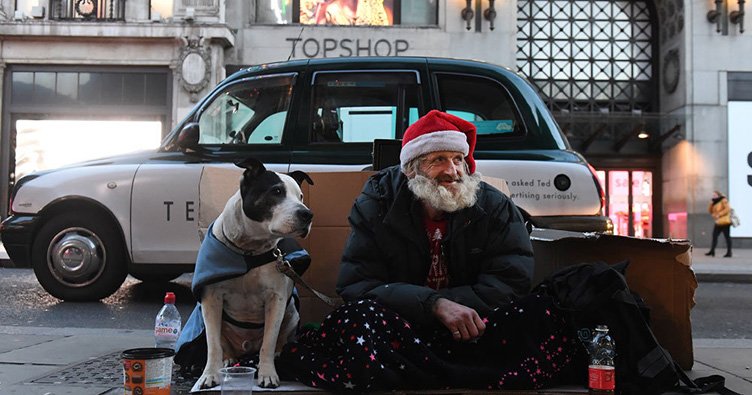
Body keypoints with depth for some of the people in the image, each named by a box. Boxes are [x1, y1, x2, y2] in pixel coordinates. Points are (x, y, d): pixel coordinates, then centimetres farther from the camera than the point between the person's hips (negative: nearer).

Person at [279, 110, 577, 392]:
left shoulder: (496, 207, 2)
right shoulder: (376, 205, -1)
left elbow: (511, 282, -8)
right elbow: (357, 284, -11)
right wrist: (435, 305, -26)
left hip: (470, 334, 2)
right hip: (397, 329, -1)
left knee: (541, 316, -26)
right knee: (360, 316, -34)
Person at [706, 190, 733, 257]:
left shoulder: (724, 200, -5)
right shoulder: (715, 202, 18)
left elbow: (727, 209, -16)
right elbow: (710, 211, 15)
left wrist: (719, 214, -19)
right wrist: (711, 204, 3)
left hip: (724, 222, -8)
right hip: (718, 222, 8)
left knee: (727, 237, -5)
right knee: (714, 236, 4)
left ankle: (729, 252, -3)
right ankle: (712, 251, 6)